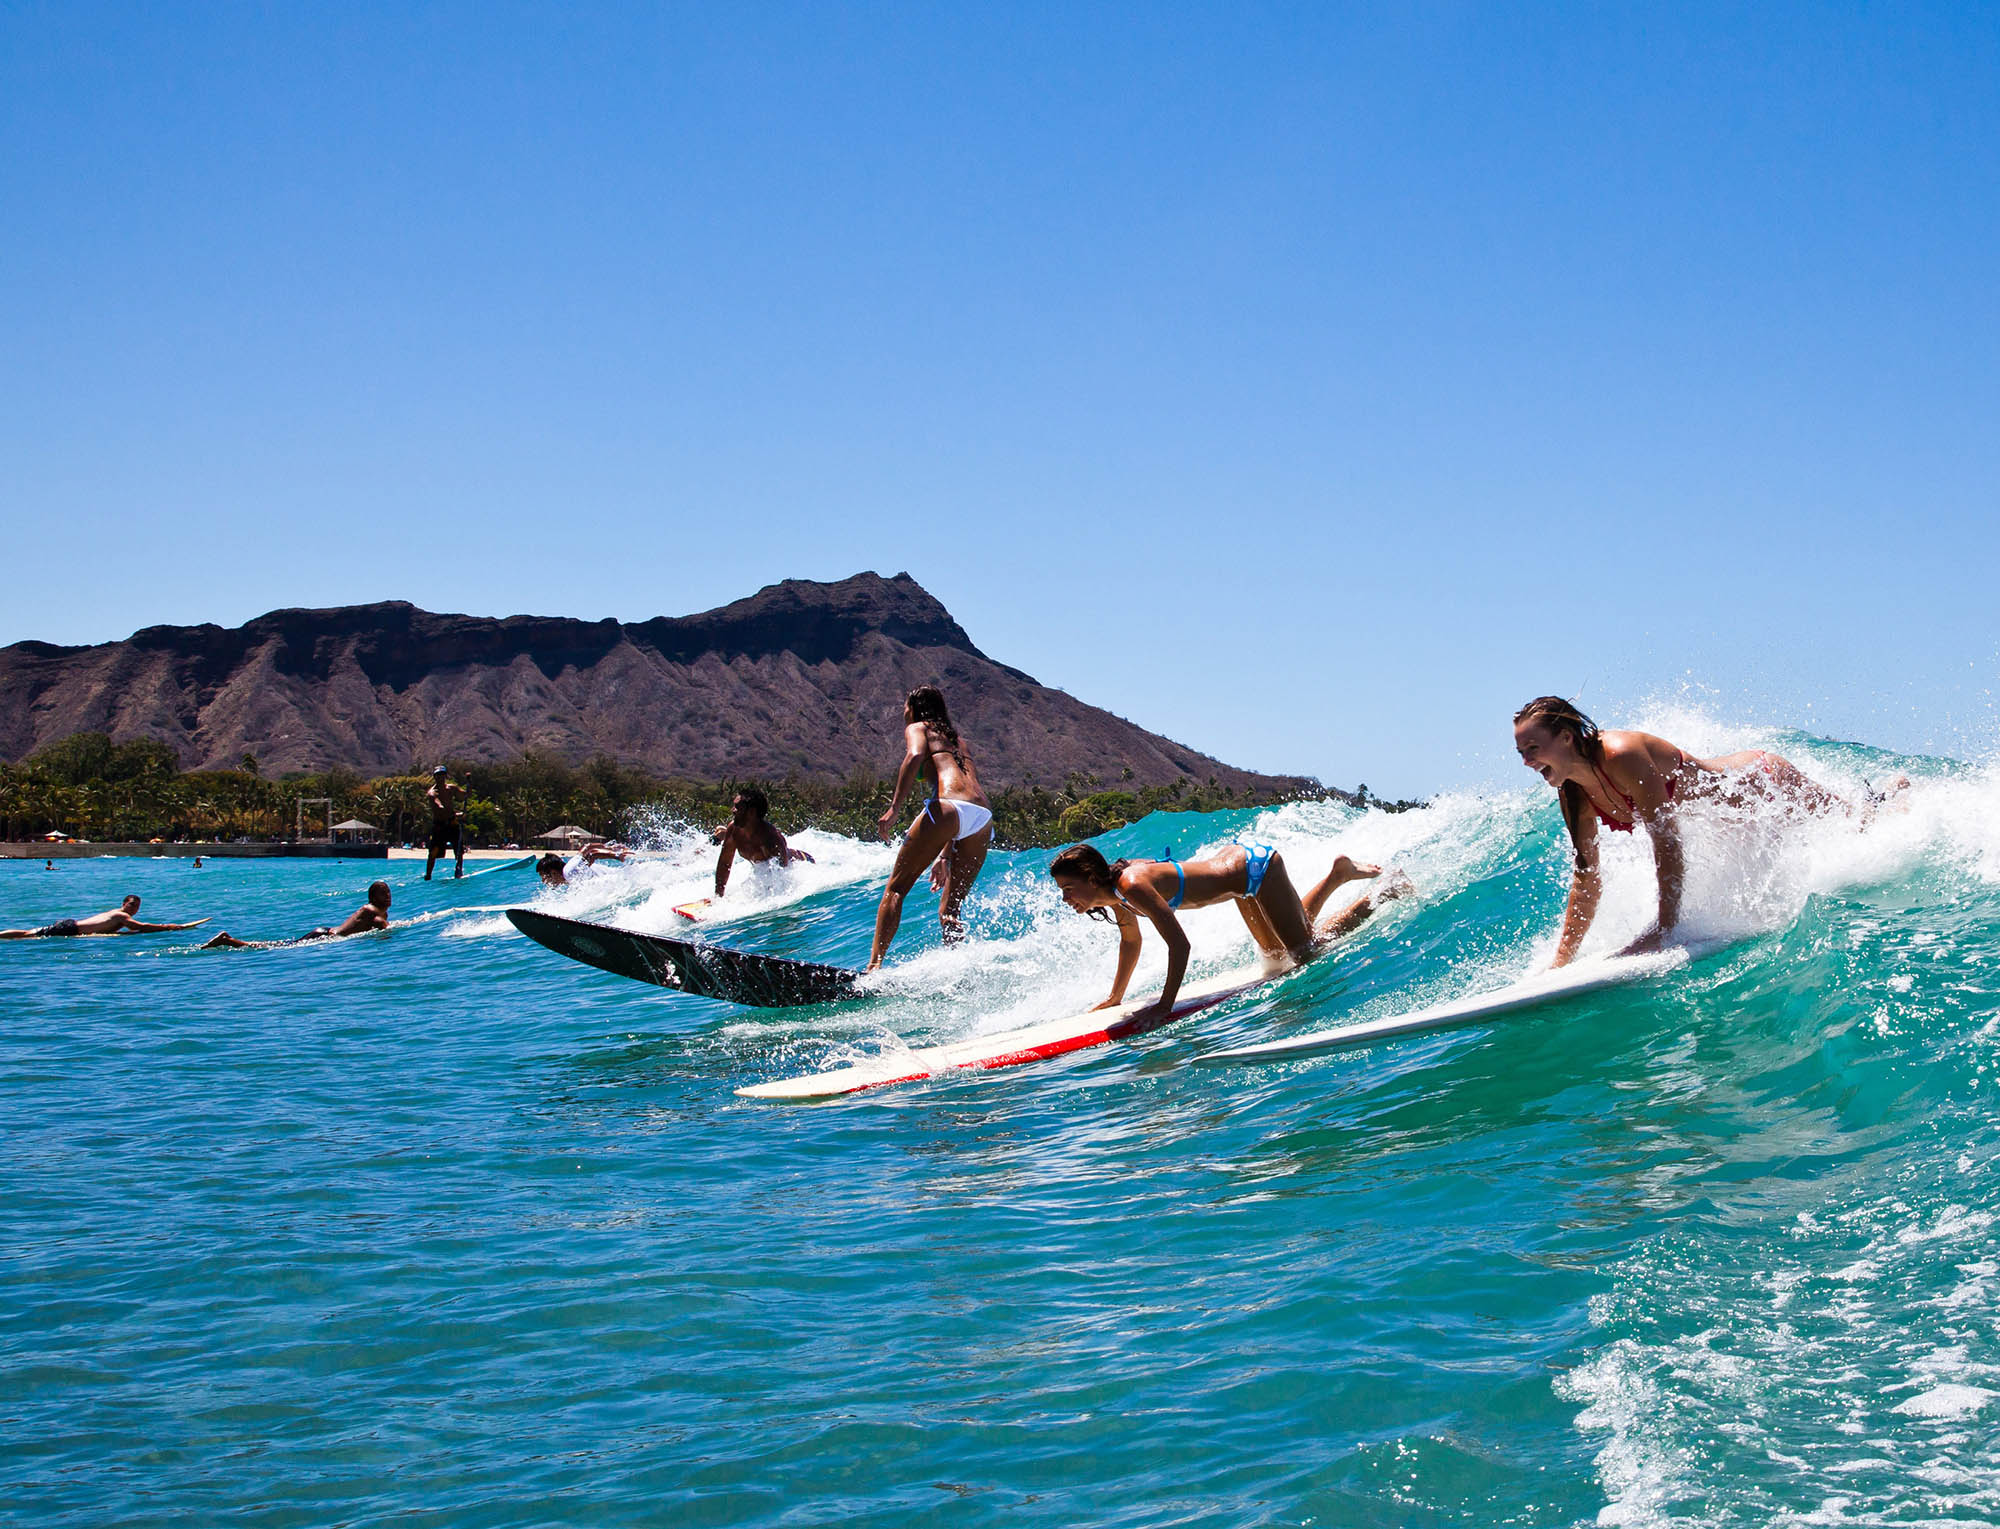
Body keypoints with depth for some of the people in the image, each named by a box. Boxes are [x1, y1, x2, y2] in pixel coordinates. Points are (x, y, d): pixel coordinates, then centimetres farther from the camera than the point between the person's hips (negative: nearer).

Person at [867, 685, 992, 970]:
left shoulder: (917, 728, 16)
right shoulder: (958, 740, 36)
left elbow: (915, 755, -8)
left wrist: (895, 808, -12)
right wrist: (945, 857, 34)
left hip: (948, 807, -6)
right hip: (984, 819, 6)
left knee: (896, 887, 1)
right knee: (949, 910, 13)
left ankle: (874, 965, -10)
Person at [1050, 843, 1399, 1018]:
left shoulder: (1133, 886, -35)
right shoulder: (1116, 893, -8)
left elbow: (1179, 944, -36)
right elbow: (1131, 941, 9)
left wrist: (1165, 1005, -35)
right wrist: (1114, 999, 13)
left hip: (1254, 868, -8)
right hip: (1234, 859, 8)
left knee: (1305, 951, 2)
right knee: (1278, 953, 26)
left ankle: (1389, 893, 17)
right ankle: (1337, 874, 35)